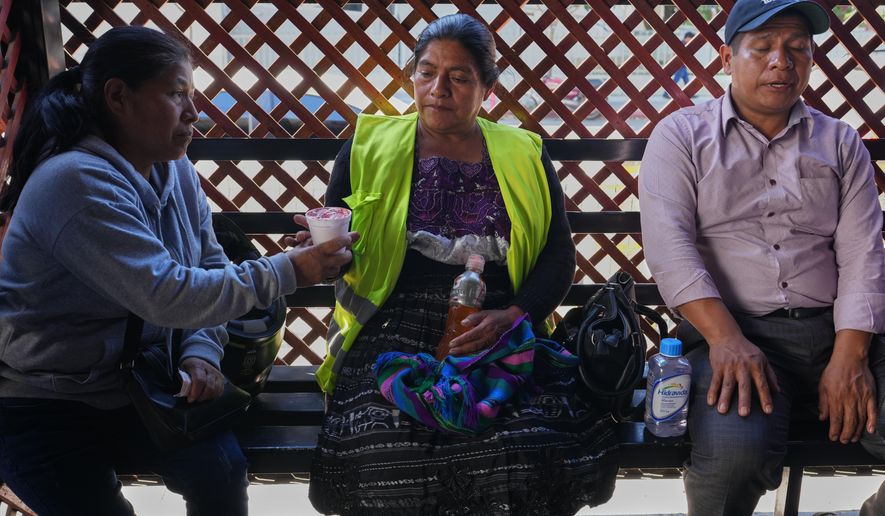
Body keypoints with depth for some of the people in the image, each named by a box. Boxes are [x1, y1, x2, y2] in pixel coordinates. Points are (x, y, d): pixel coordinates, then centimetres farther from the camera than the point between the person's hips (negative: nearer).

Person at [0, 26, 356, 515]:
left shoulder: (174, 169, -1)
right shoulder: (77, 183, -27)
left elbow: (210, 267, 2)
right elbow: (167, 296, -33)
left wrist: (203, 352, -16)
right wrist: (287, 270, -28)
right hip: (46, 406, -5)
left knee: (221, 468, -13)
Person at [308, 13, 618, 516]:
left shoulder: (525, 155, 14)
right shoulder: (369, 146, 12)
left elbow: (559, 256, 9)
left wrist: (514, 315, -9)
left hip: (502, 335, 1)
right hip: (397, 327, -1)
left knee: (539, 445, -28)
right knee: (387, 450, -31)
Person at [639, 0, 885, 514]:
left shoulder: (841, 141, 17)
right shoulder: (682, 135, 8)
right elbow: (669, 245, -6)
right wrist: (726, 338, -20)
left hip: (833, 332, 4)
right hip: (732, 331, -3)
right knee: (736, 450, -33)